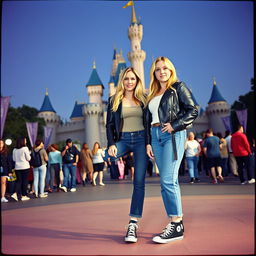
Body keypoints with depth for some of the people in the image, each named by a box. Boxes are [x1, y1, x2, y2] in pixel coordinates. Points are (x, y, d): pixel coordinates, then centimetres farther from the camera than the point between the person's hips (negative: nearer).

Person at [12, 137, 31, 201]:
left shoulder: (14, 150, 4)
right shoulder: (25, 148, -9)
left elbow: (14, 159, 11)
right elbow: (28, 158, -7)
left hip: (17, 167, 4)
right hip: (25, 167, -4)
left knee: (19, 181, 12)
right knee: (25, 181, 5)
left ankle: (16, 194, -4)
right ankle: (24, 195, 9)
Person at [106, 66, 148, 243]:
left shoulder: (144, 99, 10)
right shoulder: (114, 100, 9)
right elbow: (110, 125, 4)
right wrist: (111, 144, -11)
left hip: (141, 139, -1)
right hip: (123, 139, 1)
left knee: (139, 181, -6)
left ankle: (133, 223, -1)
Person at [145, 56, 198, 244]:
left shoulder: (178, 87, 4)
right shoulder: (153, 94, 21)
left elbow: (193, 110, -4)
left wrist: (174, 125, -15)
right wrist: (148, 142, 11)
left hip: (173, 135, -6)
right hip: (156, 137, 6)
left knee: (168, 180, -14)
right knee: (169, 181, 5)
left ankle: (177, 225, -5)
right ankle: (175, 222, 11)